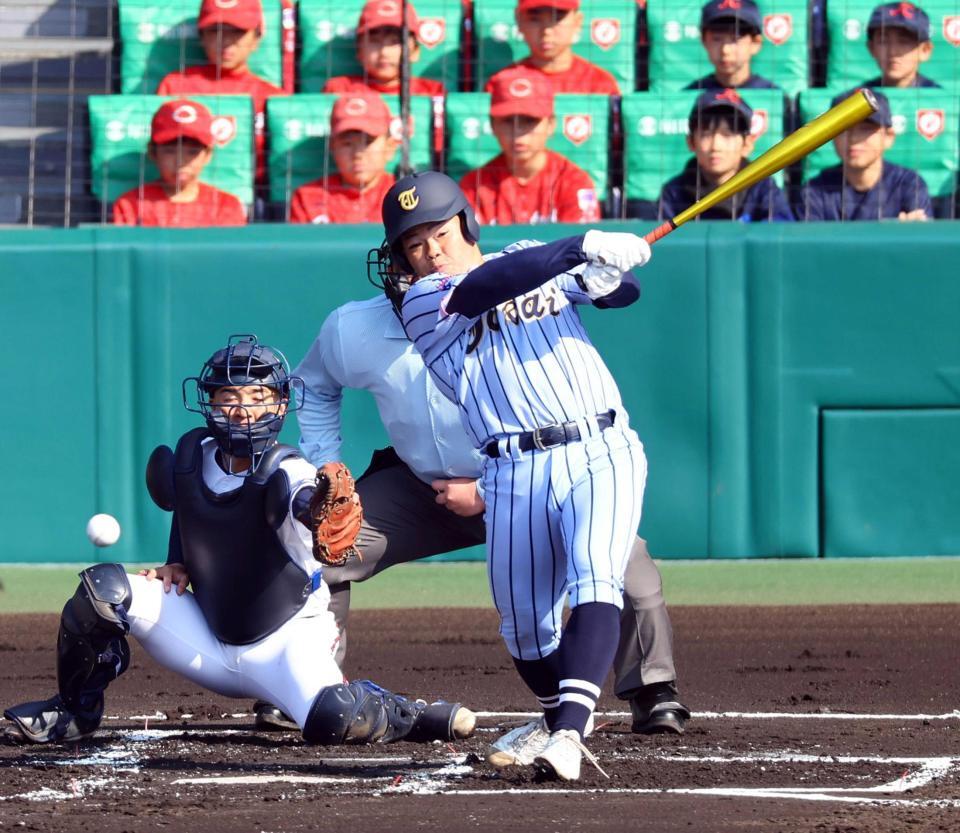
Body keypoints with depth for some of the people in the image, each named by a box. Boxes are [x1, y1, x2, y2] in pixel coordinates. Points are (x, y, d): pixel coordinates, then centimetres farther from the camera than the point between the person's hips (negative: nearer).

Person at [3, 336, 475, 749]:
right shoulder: (191, 455, -4)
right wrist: (178, 566, 2)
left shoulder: (286, 475, -22)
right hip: (210, 645, 5)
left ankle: (405, 717, 1)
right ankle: (74, 712, 7)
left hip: (285, 643, -5)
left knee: (333, 721, -34)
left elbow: (308, 504, -48)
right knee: (103, 588, -14)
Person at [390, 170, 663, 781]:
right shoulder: (424, 303, 2)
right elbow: (487, 288, -17)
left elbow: (624, 289, 7)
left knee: (595, 578, -23)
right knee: (524, 622, 4)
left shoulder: (535, 259, 14)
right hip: (517, 473, 0)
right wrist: (583, 249, -30)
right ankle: (557, 713, 34)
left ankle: (570, 731, -35)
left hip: (603, 453, 0)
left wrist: (603, 278, -19)